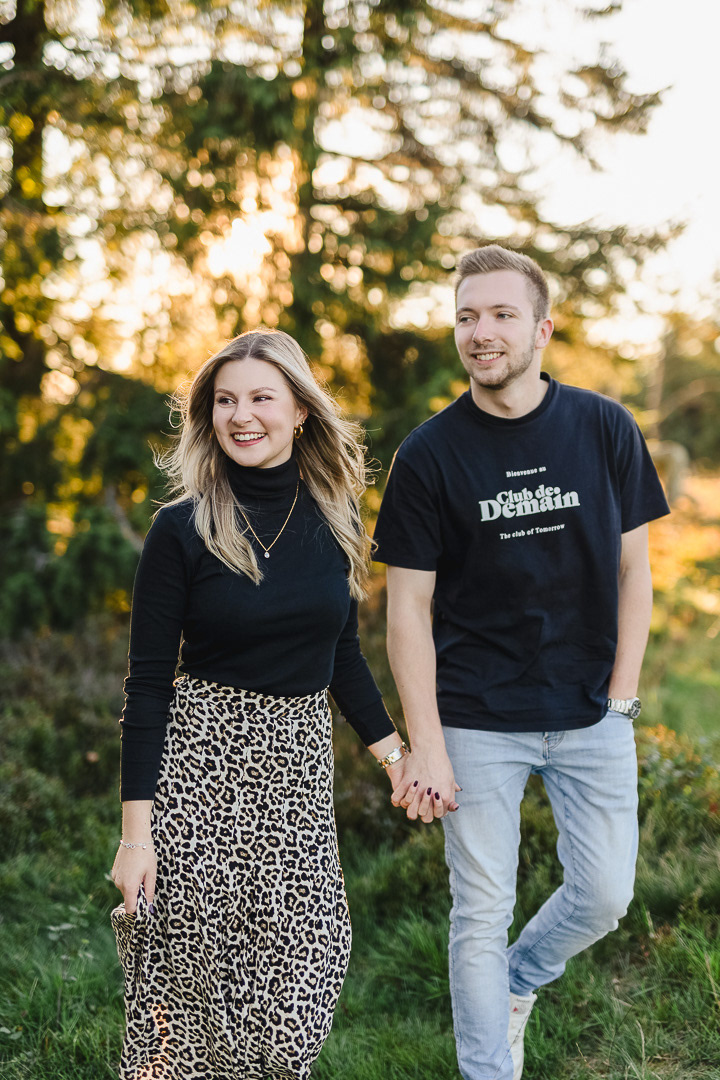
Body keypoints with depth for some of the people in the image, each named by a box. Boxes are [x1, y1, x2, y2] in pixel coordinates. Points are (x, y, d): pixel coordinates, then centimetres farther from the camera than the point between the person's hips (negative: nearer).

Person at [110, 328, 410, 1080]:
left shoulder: (333, 517, 5)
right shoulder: (182, 529, -7)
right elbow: (148, 684, -7)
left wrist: (390, 749, 9)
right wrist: (136, 830, -11)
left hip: (299, 761, 4)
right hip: (200, 759, -4)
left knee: (299, 970, 1)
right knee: (191, 972, 0)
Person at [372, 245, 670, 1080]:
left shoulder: (605, 429, -1)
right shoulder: (429, 455, -6)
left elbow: (632, 567, 6)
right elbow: (408, 608, -5)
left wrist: (621, 698, 0)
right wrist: (425, 746, -10)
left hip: (590, 719, 2)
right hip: (478, 723, -2)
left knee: (604, 895, 9)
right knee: (481, 913, 4)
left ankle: (516, 982, 38)